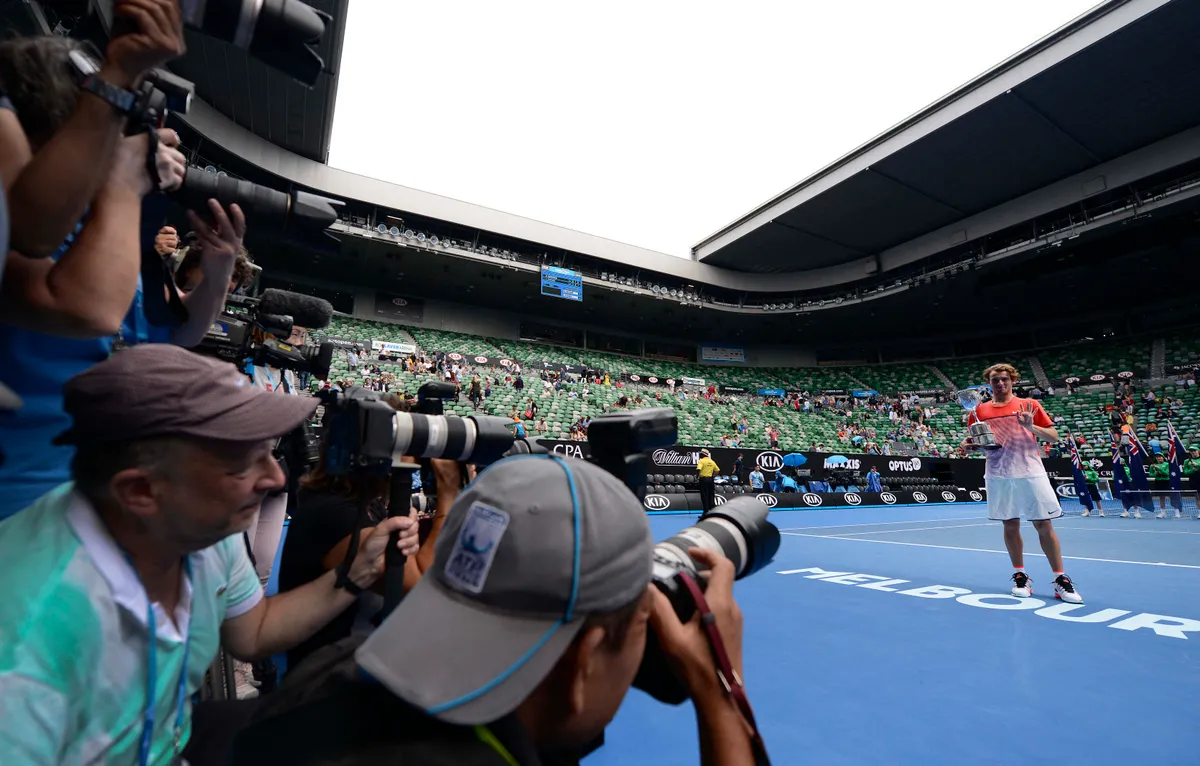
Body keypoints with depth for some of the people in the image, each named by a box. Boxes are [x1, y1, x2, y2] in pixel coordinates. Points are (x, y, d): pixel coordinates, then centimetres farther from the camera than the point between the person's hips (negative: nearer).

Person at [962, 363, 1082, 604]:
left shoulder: (1030, 405, 5)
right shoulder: (981, 410, 9)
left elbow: (1054, 437, 4)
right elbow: (975, 442, 15)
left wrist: (1031, 426, -14)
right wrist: (970, 444, -7)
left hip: (1031, 474, -1)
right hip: (999, 476, 1)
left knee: (1044, 525, 1)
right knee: (1010, 525, 8)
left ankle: (1061, 579, 12)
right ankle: (1020, 576, 19)